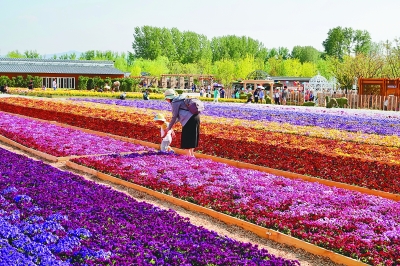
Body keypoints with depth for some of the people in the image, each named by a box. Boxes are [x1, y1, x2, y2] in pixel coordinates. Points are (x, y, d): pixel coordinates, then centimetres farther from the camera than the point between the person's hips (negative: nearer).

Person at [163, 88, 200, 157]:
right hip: (195, 116, 9)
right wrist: (172, 124, 25)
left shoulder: (175, 102, -6)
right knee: (192, 137, 19)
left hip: (189, 119, -9)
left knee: (186, 139, 1)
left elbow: (174, 116, -5)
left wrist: (169, 128, 5)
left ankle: (188, 155, 4)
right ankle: (192, 154, 28)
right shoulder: (180, 99, 21)